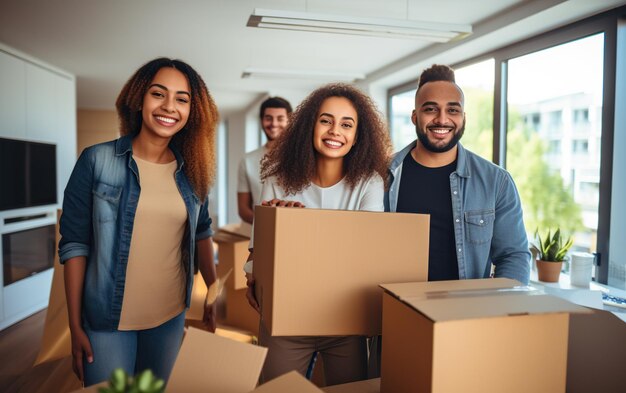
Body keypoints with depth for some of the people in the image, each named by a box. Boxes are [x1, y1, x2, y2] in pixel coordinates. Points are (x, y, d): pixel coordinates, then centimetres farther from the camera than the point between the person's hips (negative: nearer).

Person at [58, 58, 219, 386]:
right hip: (107, 321, -3)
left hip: (171, 316, 4)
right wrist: (75, 326, -7)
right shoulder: (97, 161, -10)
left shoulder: (192, 170, -1)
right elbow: (74, 243, -8)